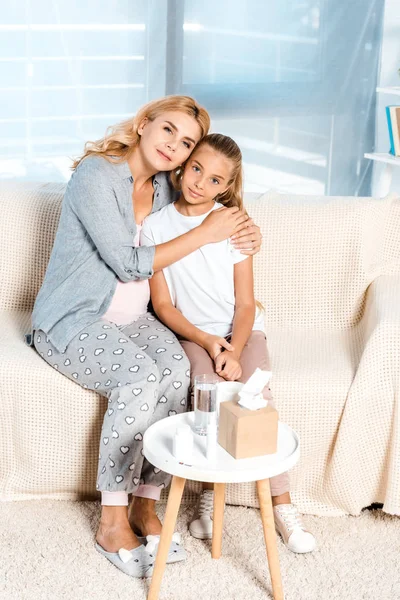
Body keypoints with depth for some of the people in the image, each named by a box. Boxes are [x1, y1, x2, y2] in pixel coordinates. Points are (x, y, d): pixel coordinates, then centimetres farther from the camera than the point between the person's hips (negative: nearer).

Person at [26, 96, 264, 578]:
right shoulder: (95, 175, -15)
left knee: (175, 368, -27)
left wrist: (243, 231, 4)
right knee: (140, 377, -33)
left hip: (131, 317, 6)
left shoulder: (164, 189, 7)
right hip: (72, 320, -6)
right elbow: (129, 264, -18)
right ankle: (112, 522, -20)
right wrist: (205, 233, -15)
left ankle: (145, 505, -15)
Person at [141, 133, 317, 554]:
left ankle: (282, 505, -18)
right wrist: (207, 342, -15)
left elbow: (246, 304, -4)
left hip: (241, 330, 1)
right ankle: (210, 495, -14)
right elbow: (163, 304, -2)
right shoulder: (155, 226, -2)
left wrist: (234, 351, -21)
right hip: (191, 333, 0)